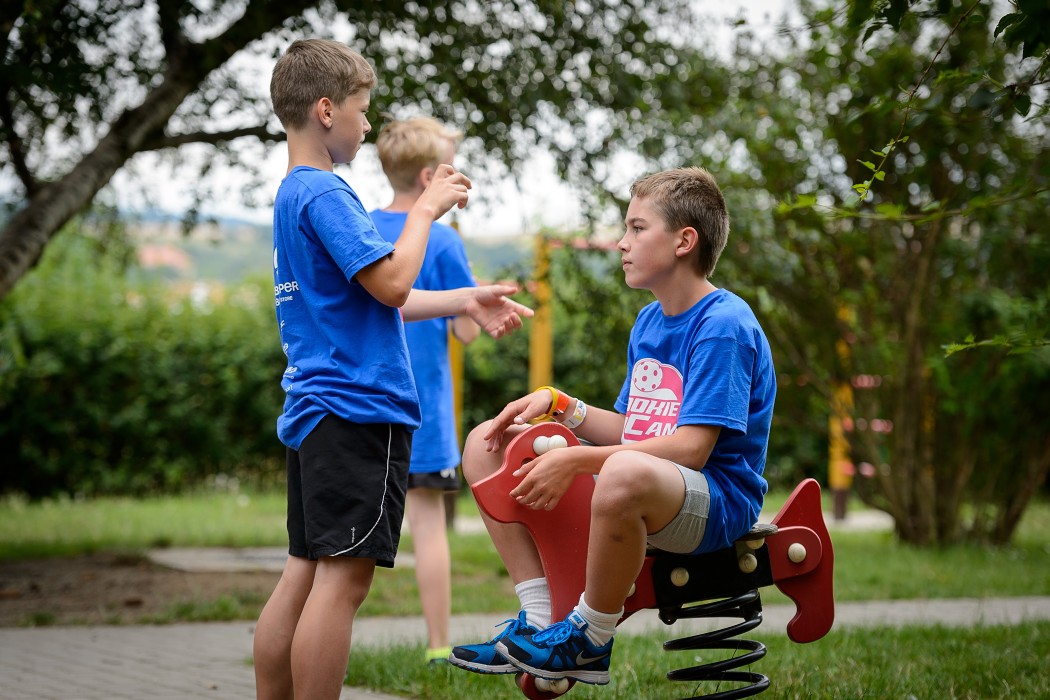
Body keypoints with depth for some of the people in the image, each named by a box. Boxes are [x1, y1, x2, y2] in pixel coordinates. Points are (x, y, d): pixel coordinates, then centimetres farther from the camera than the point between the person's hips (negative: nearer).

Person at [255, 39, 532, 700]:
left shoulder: (294, 193, 20)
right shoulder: (324, 193, -12)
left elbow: (368, 300, 23)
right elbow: (392, 282, -19)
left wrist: (467, 300, 19)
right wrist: (428, 207, -5)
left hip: (316, 409, 10)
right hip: (359, 406, -10)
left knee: (306, 571, 10)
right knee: (344, 574, -10)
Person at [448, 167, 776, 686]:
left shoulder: (724, 326, -14)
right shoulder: (648, 322, 14)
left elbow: (690, 449, -23)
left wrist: (575, 459, -26)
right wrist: (557, 405, 1)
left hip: (716, 502, -9)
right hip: (644, 489, 9)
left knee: (625, 473, -44)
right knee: (487, 446, 6)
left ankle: (589, 640, -19)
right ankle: (538, 619, -1)